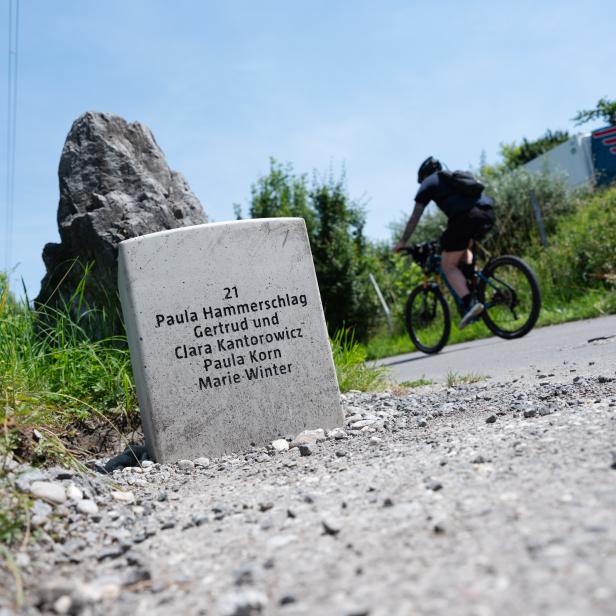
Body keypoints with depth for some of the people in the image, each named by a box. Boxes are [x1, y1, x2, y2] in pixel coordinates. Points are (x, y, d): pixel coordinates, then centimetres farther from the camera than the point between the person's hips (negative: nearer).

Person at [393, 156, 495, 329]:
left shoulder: (428, 183, 20)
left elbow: (414, 218, 21)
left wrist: (402, 242, 31)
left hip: (465, 217, -6)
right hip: (488, 213, 7)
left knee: (448, 265, 4)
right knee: (463, 248, 33)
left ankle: (468, 302, -15)